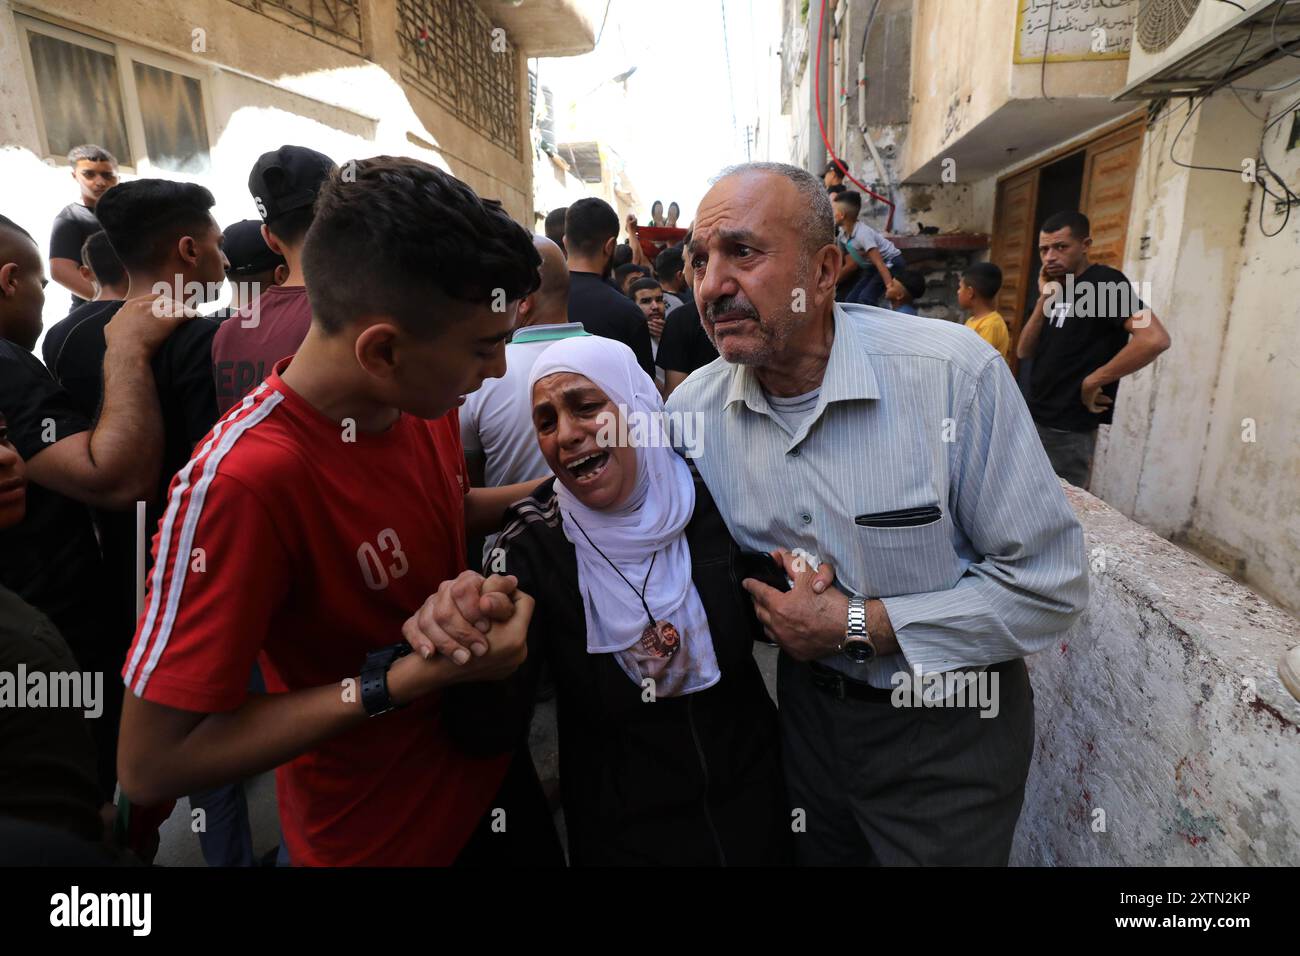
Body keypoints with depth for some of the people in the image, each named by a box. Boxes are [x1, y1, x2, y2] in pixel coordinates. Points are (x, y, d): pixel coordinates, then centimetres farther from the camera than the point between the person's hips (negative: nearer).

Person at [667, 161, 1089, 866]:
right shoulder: (690, 409, -11)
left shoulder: (955, 372, -24)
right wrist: (770, 597, -17)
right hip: (808, 707, 4)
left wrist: (855, 626, -23)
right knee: (814, 854, 26)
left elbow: (1050, 582, -20)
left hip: (950, 729, -3)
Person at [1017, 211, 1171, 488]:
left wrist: (1093, 382, -19)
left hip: (1068, 431, -8)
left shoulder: (1105, 283, -12)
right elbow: (1024, 351, 6)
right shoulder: (1058, 288, 13)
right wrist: (1045, 299, -4)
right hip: (1035, 420, 8)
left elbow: (1155, 339, -26)